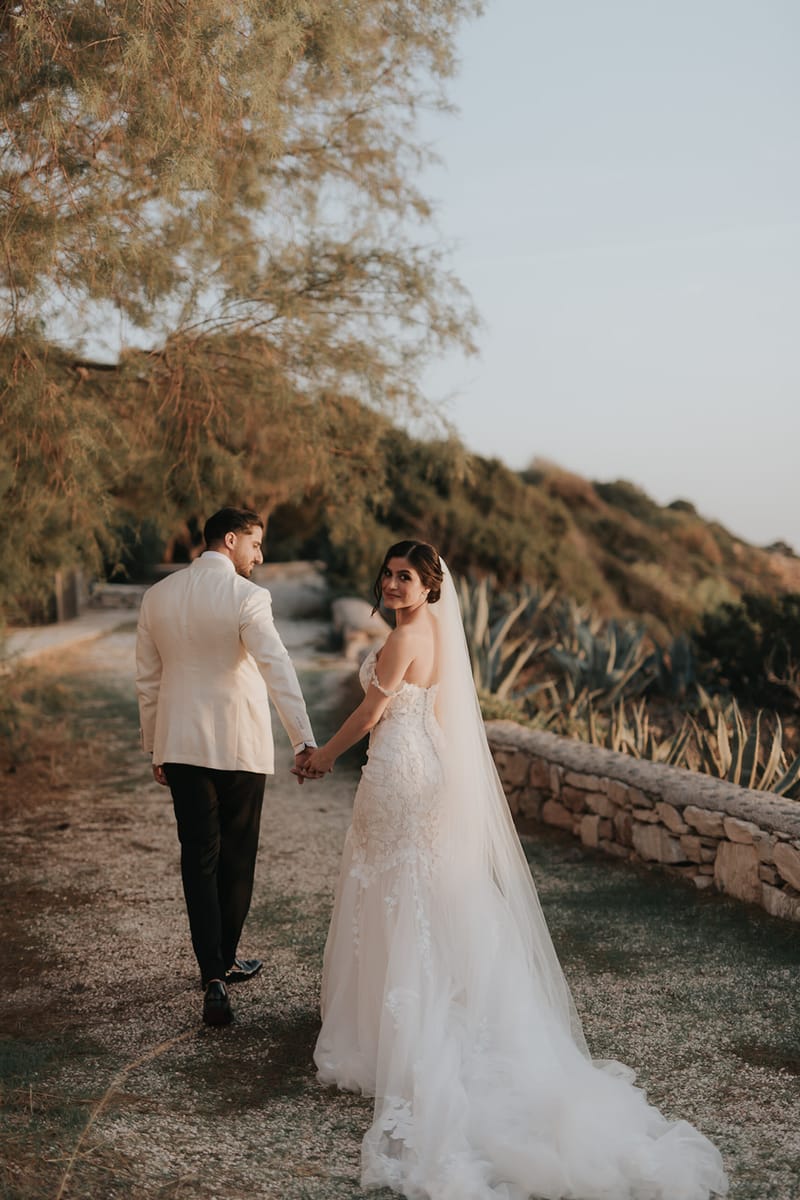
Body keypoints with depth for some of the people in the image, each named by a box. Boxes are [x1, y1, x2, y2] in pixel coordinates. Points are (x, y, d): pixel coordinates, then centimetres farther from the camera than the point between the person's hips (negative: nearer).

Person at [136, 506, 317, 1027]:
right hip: (239, 746, -4)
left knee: (199, 857, 7)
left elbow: (148, 679, 9)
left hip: (180, 744, 4)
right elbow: (277, 669, -25)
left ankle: (214, 975, 0)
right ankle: (225, 960, 27)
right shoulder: (247, 597, -13)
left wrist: (154, 747, 18)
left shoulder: (157, 596, 4)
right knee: (235, 857, 13)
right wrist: (304, 739, -31)